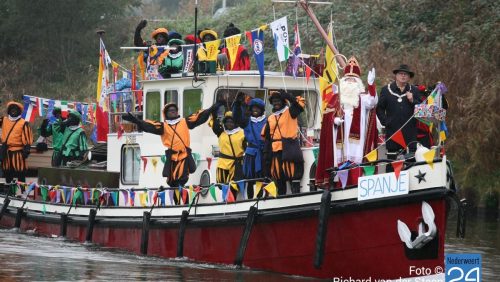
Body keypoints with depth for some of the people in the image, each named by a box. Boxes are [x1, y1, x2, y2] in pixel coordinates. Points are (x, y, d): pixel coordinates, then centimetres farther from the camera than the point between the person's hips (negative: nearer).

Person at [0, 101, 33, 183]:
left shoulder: (23, 123, -4)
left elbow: (27, 138, -6)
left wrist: (26, 150, -12)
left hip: (18, 152, -5)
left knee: (20, 174, -6)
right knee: (7, 173, 12)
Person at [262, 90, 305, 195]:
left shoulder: (290, 112, 5)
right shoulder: (270, 119, 19)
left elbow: (299, 103, -14)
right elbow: (267, 138, 19)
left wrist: (284, 94, -14)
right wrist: (266, 156, 12)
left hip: (289, 150, -5)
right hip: (276, 152, 5)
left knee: (293, 175, -11)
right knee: (279, 179, 7)